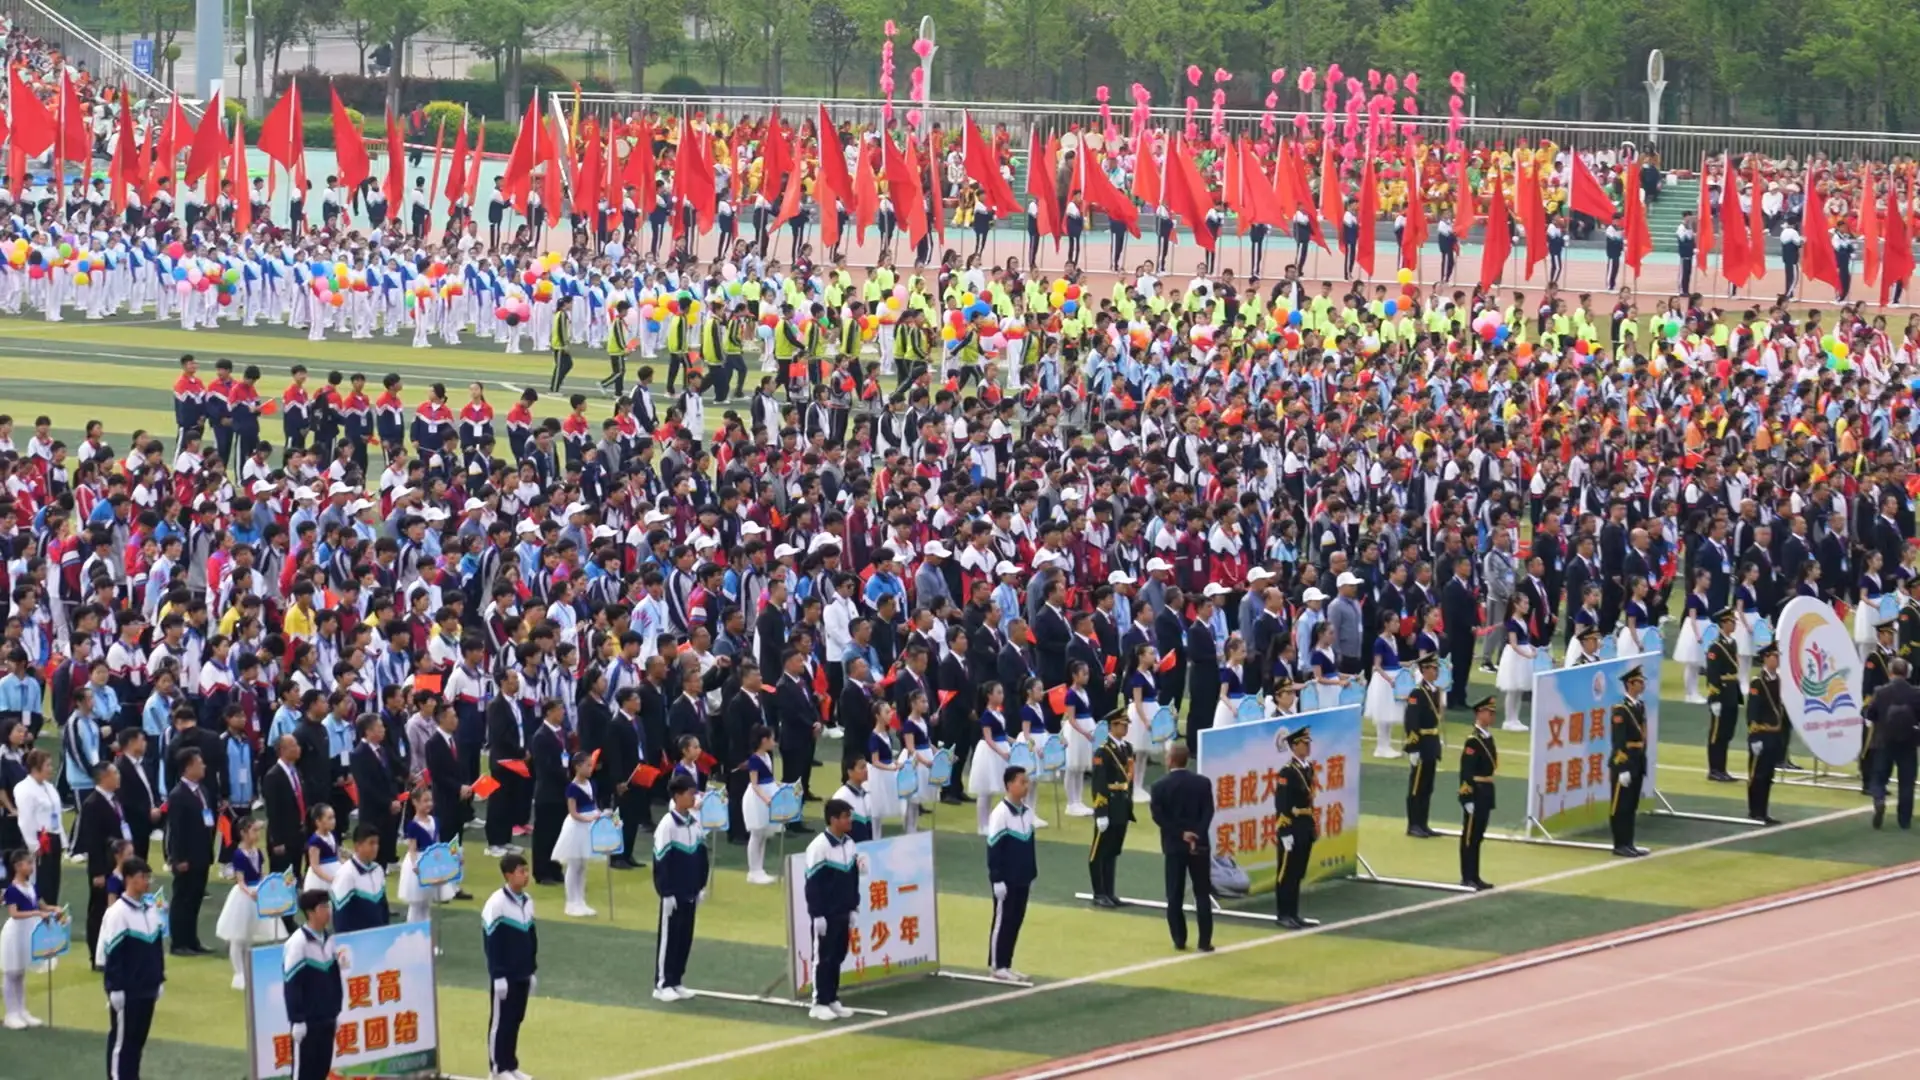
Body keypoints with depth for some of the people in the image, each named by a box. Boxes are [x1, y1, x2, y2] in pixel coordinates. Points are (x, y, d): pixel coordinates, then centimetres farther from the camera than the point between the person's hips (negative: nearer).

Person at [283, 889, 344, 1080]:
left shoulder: (329, 939, 7)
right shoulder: (298, 943, -16)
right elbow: (291, 985, -16)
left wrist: (336, 1011, 17)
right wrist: (297, 1020, -16)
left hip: (326, 1019, 7)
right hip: (307, 1021, -7)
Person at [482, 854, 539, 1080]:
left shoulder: (527, 902, 7)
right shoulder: (497, 903, -16)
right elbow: (491, 944, -15)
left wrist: (533, 971, 16)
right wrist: (498, 976, -16)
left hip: (523, 974, 7)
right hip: (505, 975, -7)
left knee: (516, 1020, 11)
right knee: (501, 1021, 1)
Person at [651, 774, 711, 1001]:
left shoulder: (695, 822, 4)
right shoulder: (667, 826, -17)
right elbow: (661, 863, -16)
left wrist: (702, 886, 12)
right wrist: (666, 893, -16)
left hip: (690, 893, 7)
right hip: (673, 894, -7)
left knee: (685, 938, 10)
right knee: (669, 937, 0)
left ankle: (676, 982, 19)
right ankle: (662, 985, 7)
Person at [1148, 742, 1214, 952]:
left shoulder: (1160, 786, -4)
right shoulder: (1203, 782, -1)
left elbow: (1159, 817, -10)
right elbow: (1208, 813, -9)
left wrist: (1181, 834, -9)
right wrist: (1196, 835, -14)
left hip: (1174, 846, -1)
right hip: (1199, 844, 1)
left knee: (1175, 896, 5)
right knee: (1202, 895, 4)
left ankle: (1179, 941, 4)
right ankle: (1205, 941, 0)